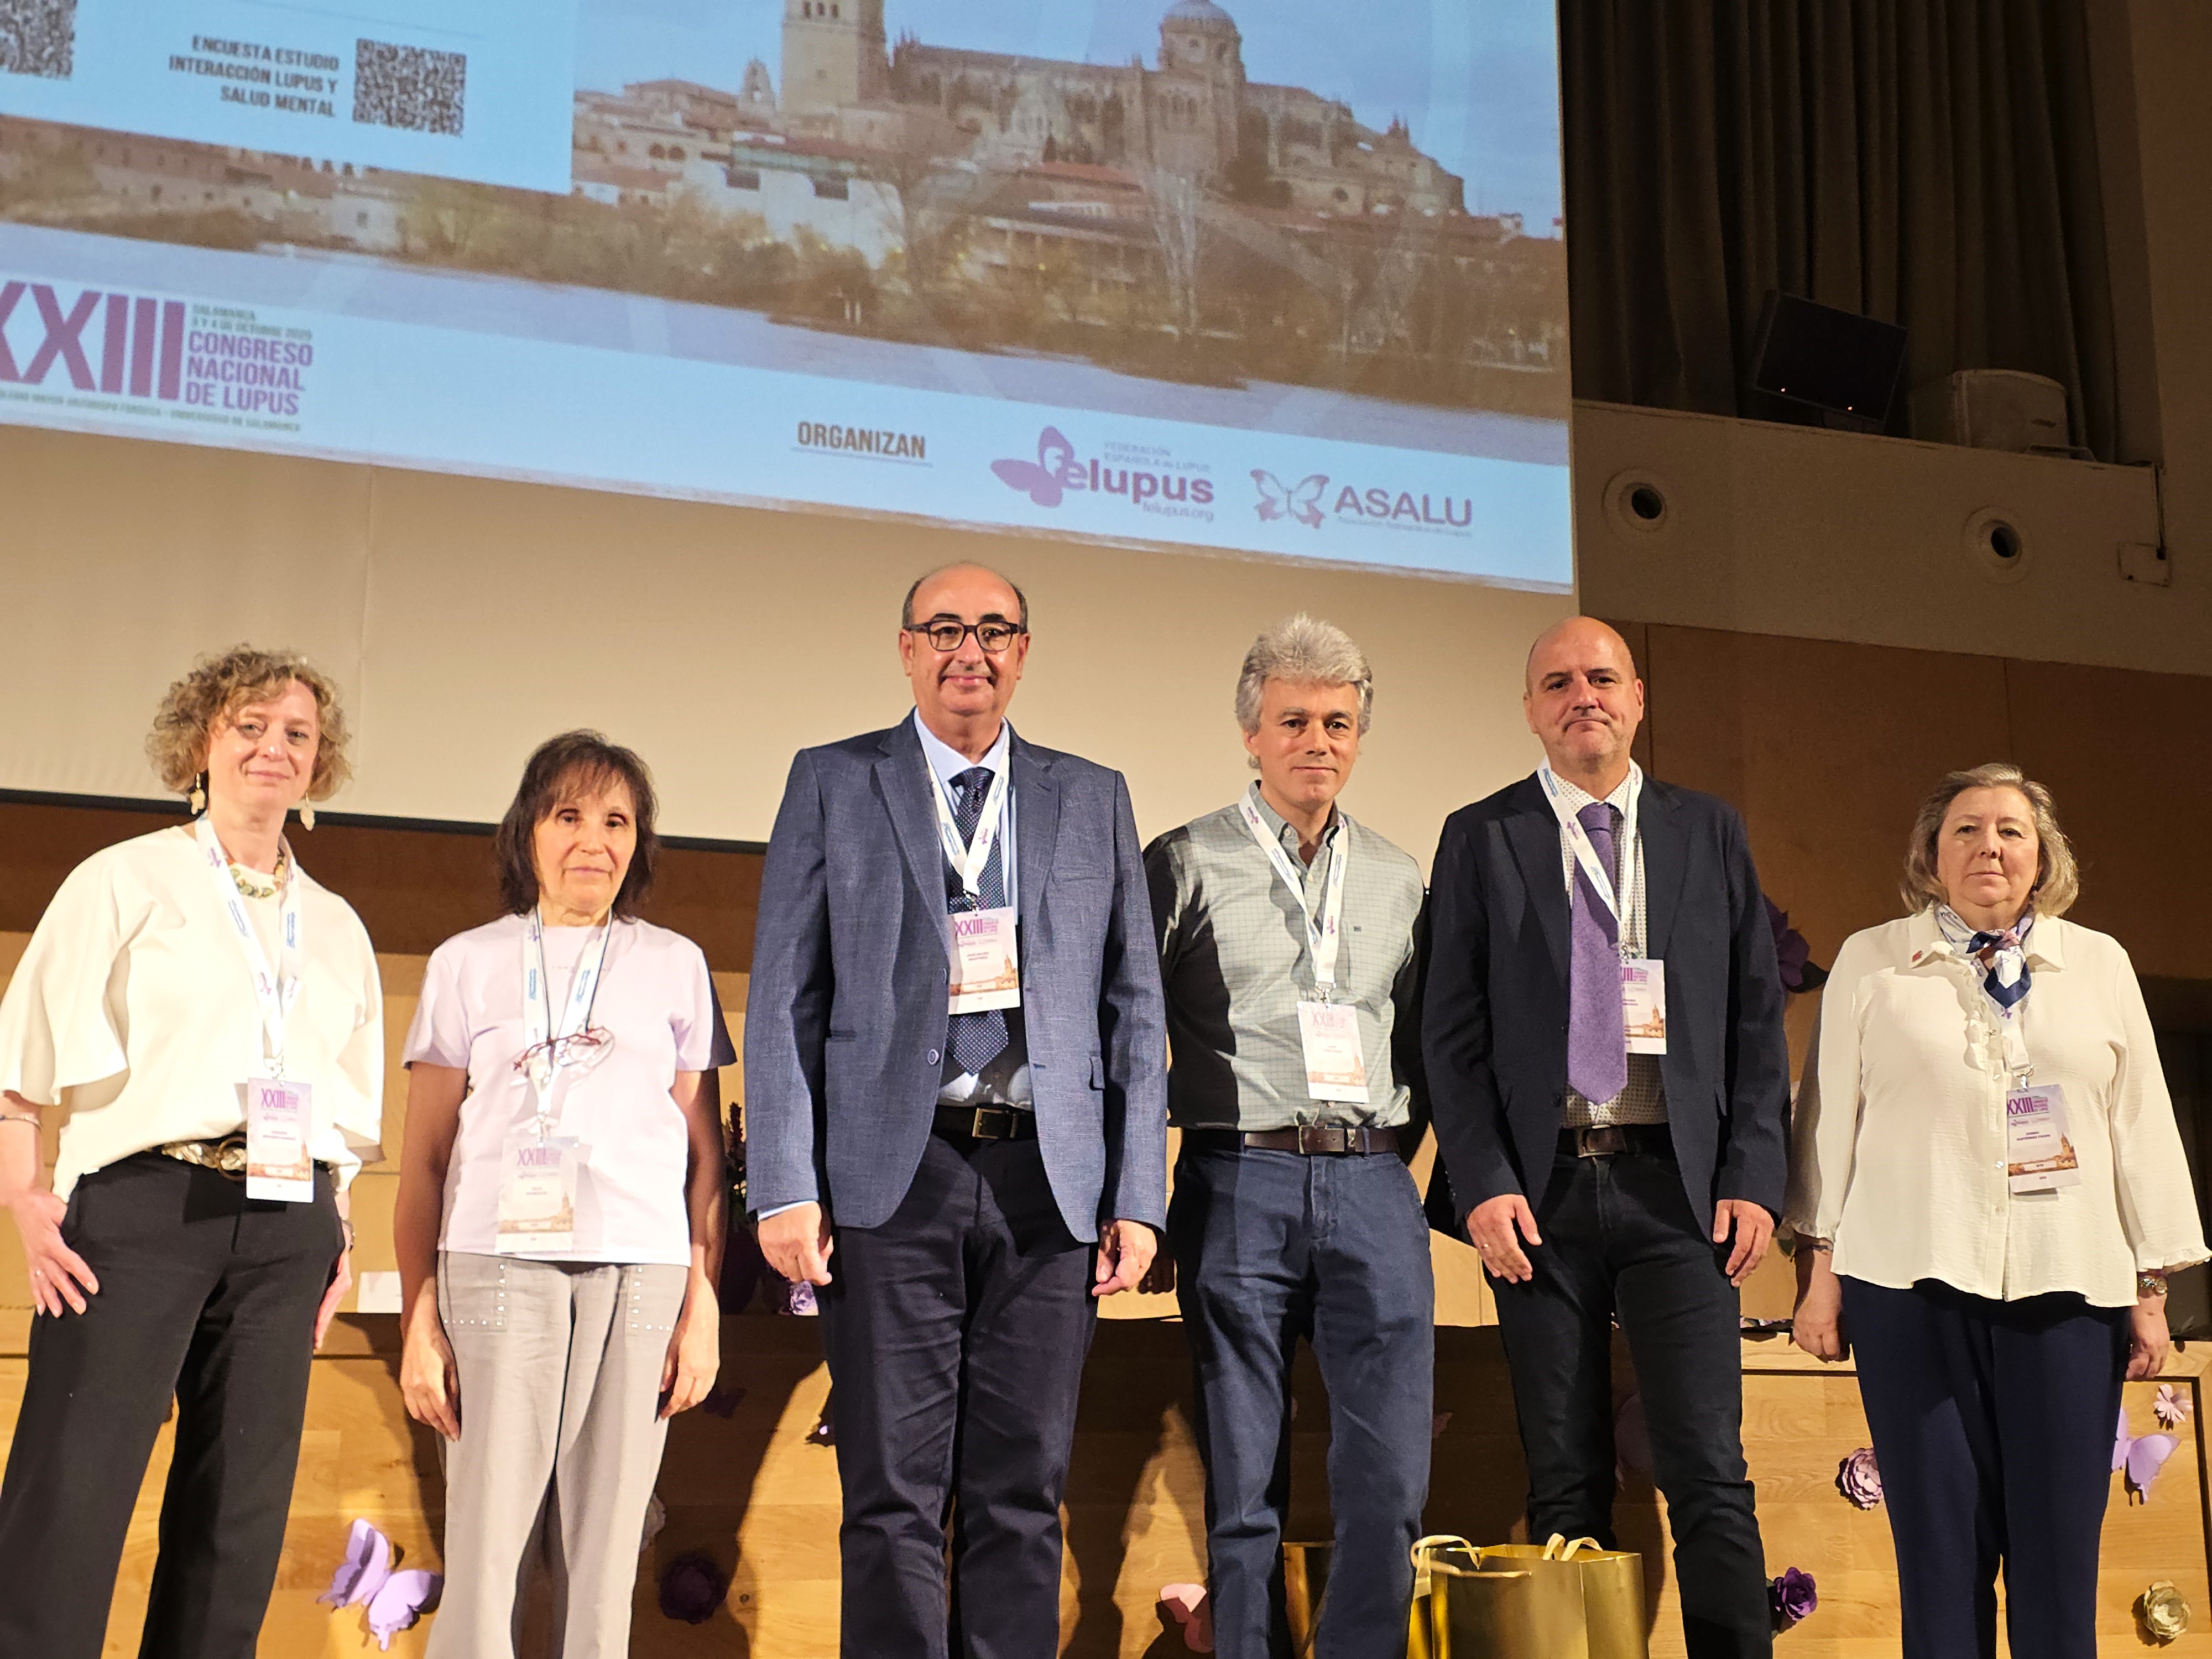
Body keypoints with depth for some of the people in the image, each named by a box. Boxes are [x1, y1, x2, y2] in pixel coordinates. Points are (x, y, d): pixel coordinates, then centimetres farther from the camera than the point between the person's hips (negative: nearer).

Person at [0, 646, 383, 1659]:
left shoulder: (336, 927, 18)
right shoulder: (128, 880, 6)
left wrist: (338, 1230, 12)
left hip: (287, 1225, 4)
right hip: (142, 1204, -4)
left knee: (241, 1517, 5)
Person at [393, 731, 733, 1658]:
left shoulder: (676, 966, 14)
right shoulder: (467, 965, 12)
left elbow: (705, 1154, 12)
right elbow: (424, 1161, 10)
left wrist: (704, 1304, 3)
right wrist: (419, 1317, 3)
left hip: (643, 1273, 1)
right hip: (499, 1262, -1)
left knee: (604, 1555, 2)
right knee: (483, 1554, -5)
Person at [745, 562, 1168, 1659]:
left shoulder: (1094, 798, 13)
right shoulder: (831, 785, 8)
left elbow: (1133, 1009, 11)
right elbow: (783, 1000, 3)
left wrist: (1137, 1196, 3)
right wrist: (785, 1188, -6)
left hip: (1050, 1185, 2)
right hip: (892, 1177, -2)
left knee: (1022, 1495, 6)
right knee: (895, 1498, 0)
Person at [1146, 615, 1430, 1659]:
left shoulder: (1398, 881, 16)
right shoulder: (1185, 865, 3)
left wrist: (1389, 1158, 11)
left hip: (1372, 1188, 3)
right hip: (1239, 1182, -3)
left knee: (1390, 1478, -1)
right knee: (1243, 1481, 1)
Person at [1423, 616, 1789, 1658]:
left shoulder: (1708, 832, 11)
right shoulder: (1481, 839, 7)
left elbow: (1756, 1017, 9)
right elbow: (1452, 1033, 3)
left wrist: (1754, 1177, 0)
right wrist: (1483, 1184, -7)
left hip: (1676, 1186, 1)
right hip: (1540, 1188, 0)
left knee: (1710, 1480, -5)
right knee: (1565, 1492, 4)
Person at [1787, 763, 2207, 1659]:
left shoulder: (2099, 964, 12)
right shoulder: (1871, 962, 8)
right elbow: (1829, 1118, 8)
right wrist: (1819, 1268, 4)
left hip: (2066, 1285, 1)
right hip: (1913, 1282, -1)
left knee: (2060, 1552, -1)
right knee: (1942, 1549, -1)